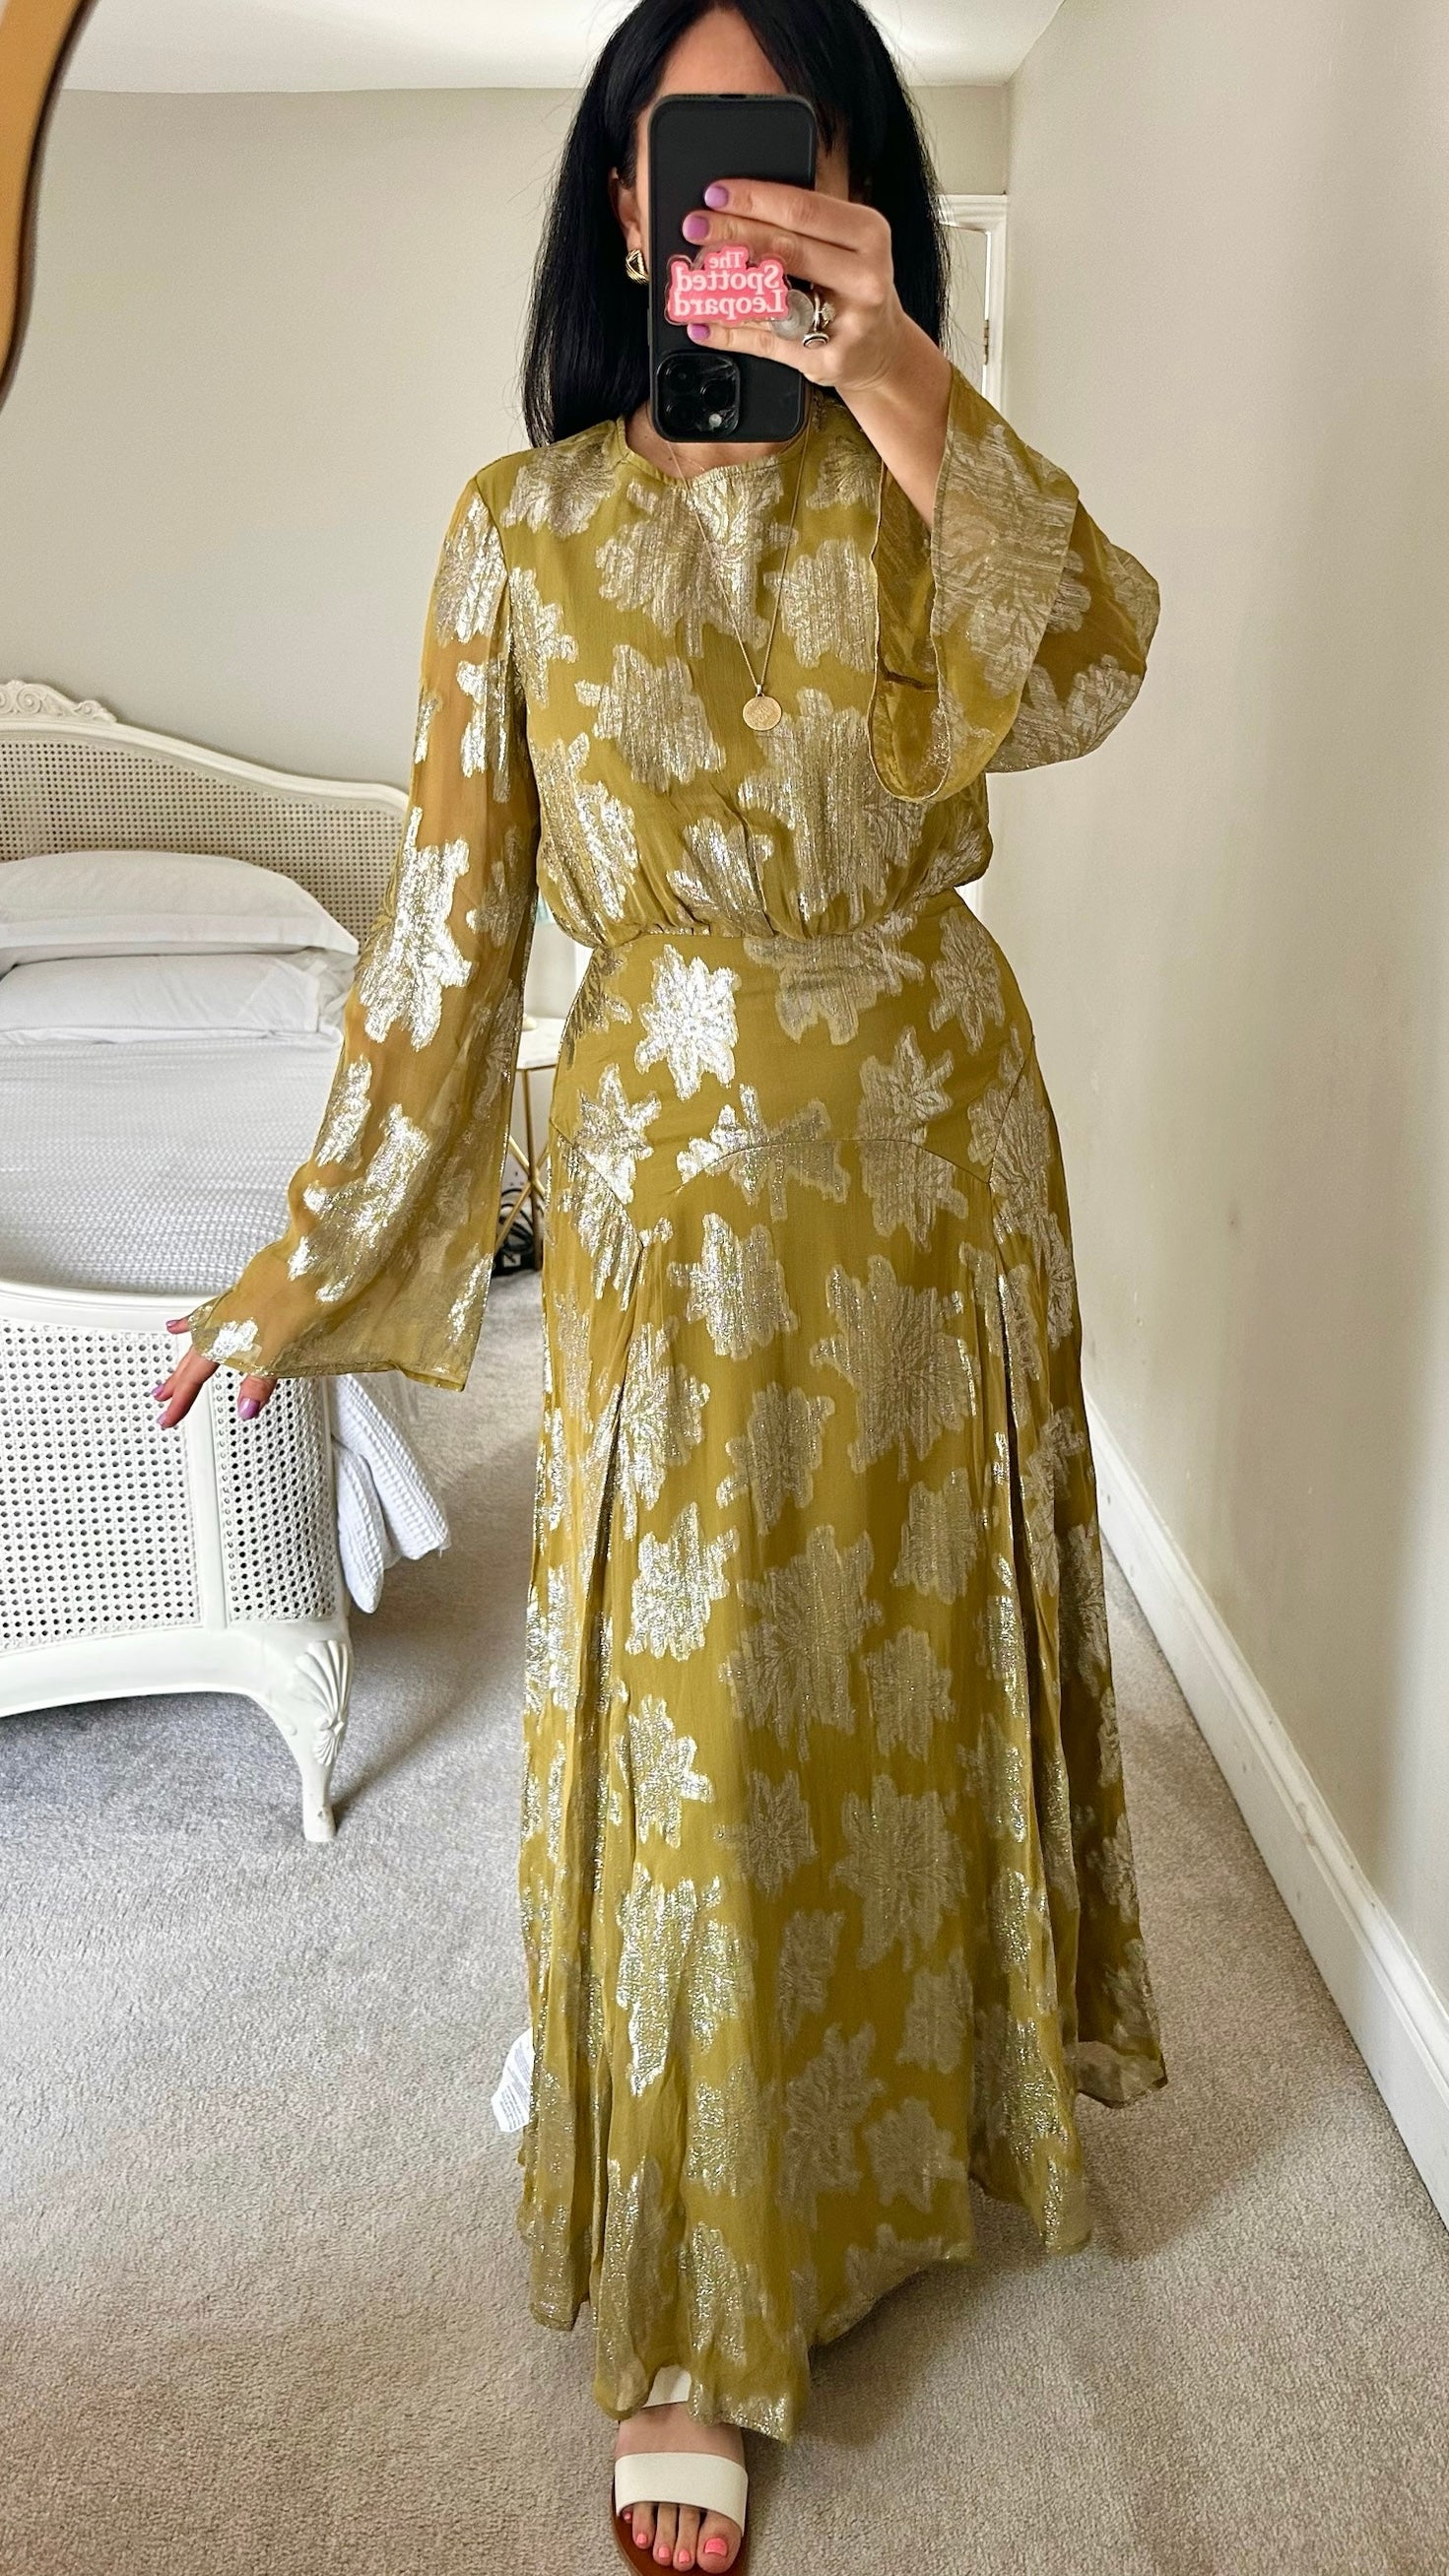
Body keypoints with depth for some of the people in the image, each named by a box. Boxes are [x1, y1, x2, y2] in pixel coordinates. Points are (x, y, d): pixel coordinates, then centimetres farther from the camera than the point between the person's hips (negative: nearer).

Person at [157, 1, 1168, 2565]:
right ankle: (694, 2332, 24)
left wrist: (897, 385, -32)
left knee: (922, 1649, 17)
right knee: (690, 1720, 3)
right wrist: (313, 1250, 0)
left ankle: (927, 2092, 48)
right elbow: (451, 910, 0)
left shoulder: (936, 484, 1)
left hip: (938, 1145, 2)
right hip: (673, 1166, -1)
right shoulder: (525, 523, -1)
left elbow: (1082, 675, -21)